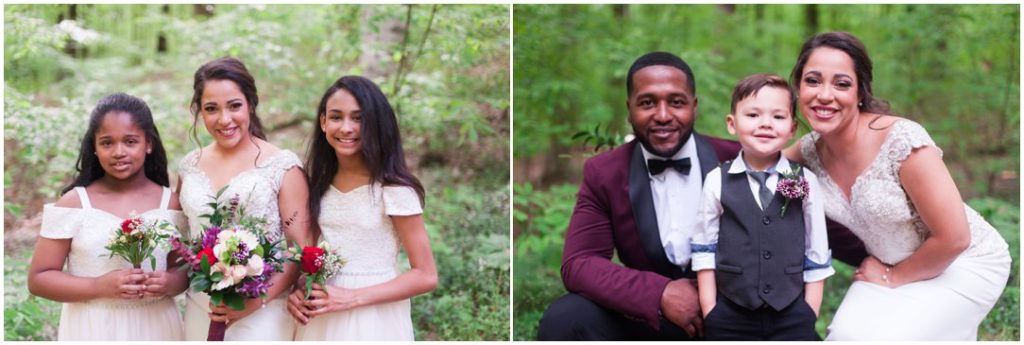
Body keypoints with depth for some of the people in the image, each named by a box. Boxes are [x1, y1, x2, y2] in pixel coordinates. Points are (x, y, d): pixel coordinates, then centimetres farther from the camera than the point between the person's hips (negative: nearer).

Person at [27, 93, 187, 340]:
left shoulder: (170, 202, 0)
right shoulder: (74, 203, -5)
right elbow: (39, 278, -5)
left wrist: (171, 284, -17)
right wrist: (100, 287, -19)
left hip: (156, 328, 1)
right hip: (92, 330, -1)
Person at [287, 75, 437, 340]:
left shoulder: (393, 189, -15)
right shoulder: (321, 184, 3)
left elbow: (425, 276, -15)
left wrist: (353, 298, -20)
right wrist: (300, 288, -6)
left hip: (374, 321, -5)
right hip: (322, 320, 5)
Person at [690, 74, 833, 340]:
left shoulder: (805, 183, -1)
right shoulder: (717, 182, -2)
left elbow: (816, 258, 2)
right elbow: (704, 253, 1)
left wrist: (809, 316, 0)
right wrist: (710, 313, -2)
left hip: (792, 318, 0)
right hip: (731, 319, 0)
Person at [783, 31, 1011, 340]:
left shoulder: (901, 142, -29)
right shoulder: (812, 148, -10)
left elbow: (953, 239, -24)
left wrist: (893, 277, -10)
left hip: (961, 265, -5)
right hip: (891, 267, 6)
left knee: (876, 338, -21)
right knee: (846, 335, -14)